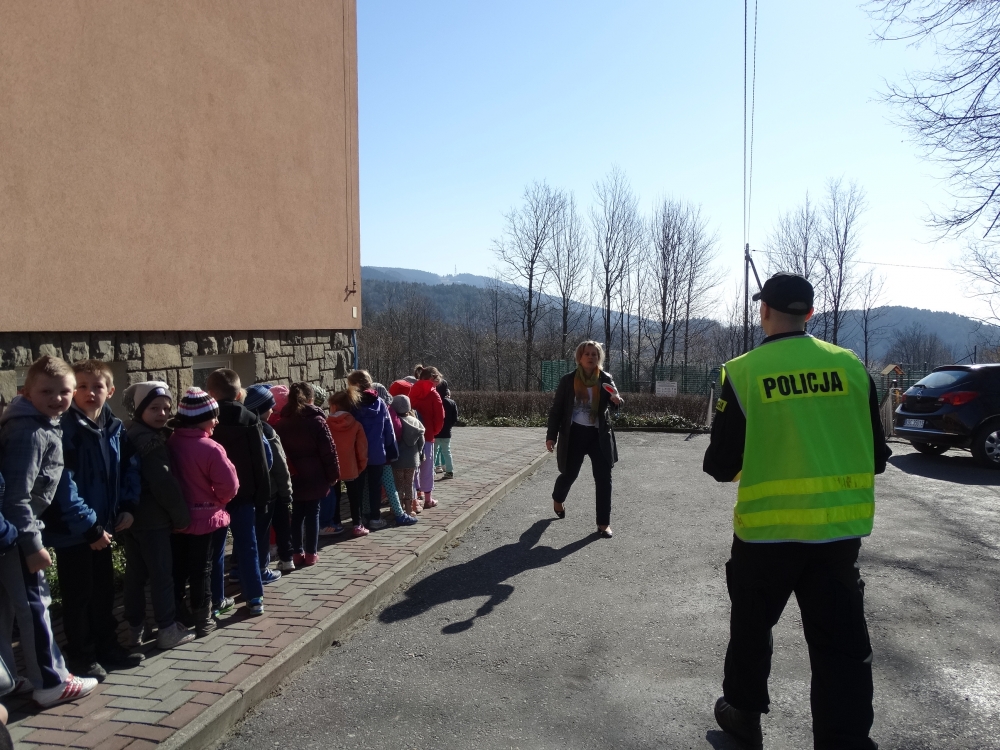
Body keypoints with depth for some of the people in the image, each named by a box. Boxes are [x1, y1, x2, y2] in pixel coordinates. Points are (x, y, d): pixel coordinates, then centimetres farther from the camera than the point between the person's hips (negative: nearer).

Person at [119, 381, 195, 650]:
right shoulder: (151, 440, -18)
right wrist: (182, 515, -13)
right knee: (162, 574, 0)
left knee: (135, 574, 14)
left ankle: (135, 628, 23)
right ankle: (167, 630, 6)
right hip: (152, 519, -9)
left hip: (130, 516, 9)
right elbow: (164, 483, -21)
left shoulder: (128, 435, 11)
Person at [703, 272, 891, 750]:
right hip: (840, 528, 2)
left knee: (752, 625, 20)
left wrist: (732, 466, 16)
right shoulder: (850, 366, -1)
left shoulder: (742, 372, -10)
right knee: (842, 643, 10)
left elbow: (721, 466, -7)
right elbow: (876, 458, 5)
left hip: (767, 529, -2)